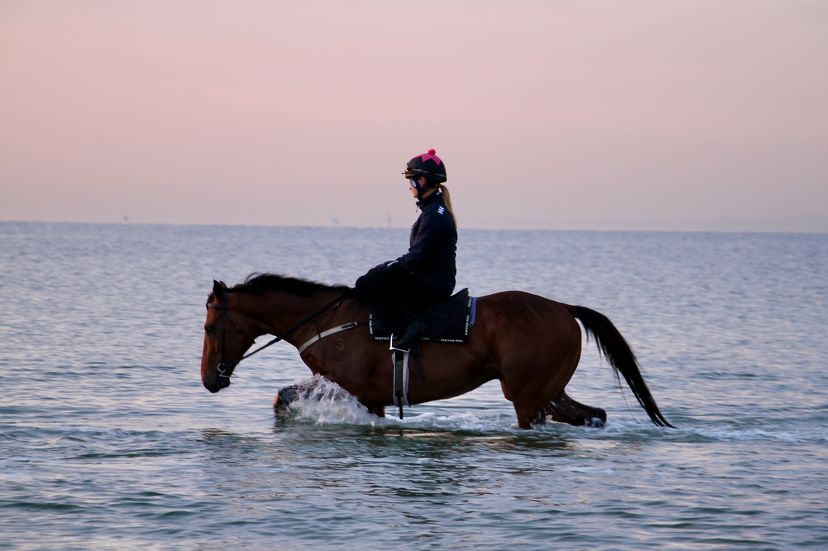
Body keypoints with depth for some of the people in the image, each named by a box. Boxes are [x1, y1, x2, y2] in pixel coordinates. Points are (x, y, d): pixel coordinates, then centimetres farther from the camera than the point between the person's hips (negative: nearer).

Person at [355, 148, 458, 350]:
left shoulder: (434, 214, -16)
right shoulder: (434, 209, 17)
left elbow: (416, 257, -21)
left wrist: (384, 268, -12)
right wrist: (386, 267, 13)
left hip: (433, 284, -10)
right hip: (434, 282, 10)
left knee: (366, 283, -19)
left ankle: (407, 326, -27)